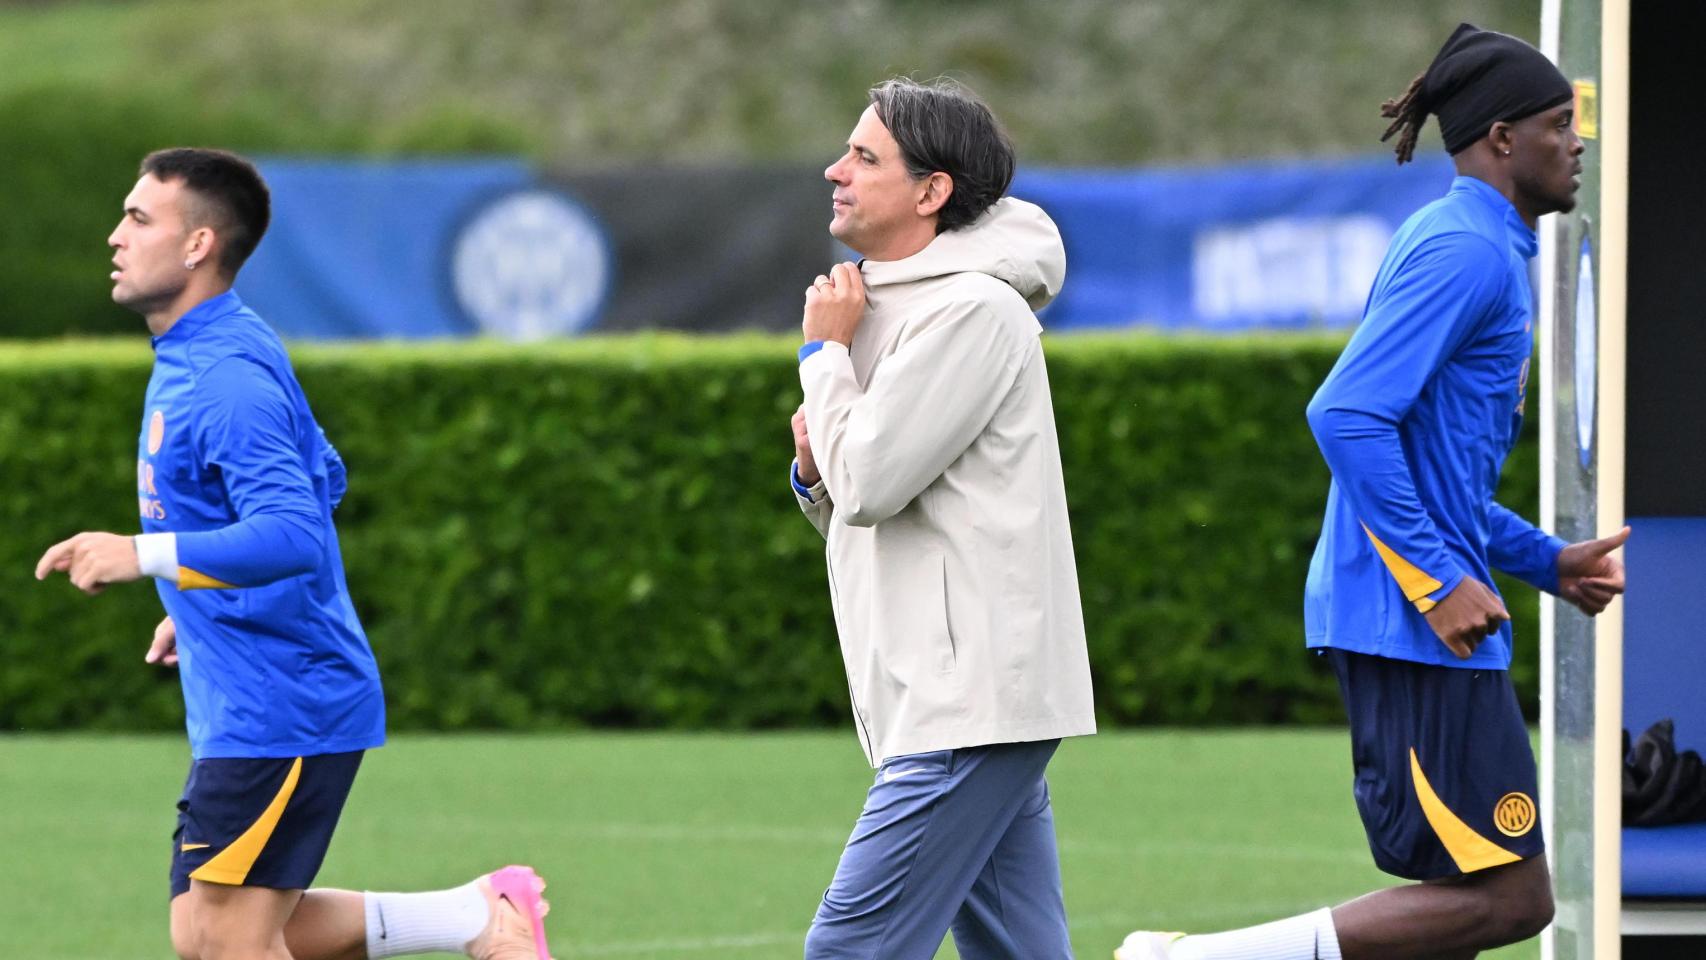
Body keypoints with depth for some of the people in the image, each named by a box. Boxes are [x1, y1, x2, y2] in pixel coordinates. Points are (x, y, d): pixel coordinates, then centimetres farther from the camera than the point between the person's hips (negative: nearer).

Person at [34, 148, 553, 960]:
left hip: (277, 711, -10)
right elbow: (320, 480, 26)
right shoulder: (192, 359, 13)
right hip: (244, 708, 10)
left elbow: (292, 535, -30)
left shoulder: (227, 379, -19)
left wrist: (145, 555, -34)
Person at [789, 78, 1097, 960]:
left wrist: (824, 351, -4)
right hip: (959, 699, 10)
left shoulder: (972, 310, -12)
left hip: (973, 699, -10)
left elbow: (869, 484, -18)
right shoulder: (893, 308, 19)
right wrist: (816, 465, 1)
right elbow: (852, 511, 24)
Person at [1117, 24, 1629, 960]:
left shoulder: (1475, 248, 21)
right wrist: (1440, 579, -22)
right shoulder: (1466, 250, -12)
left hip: (1417, 618, 11)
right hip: (1417, 628, -11)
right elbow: (1346, 416, -22)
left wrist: (1548, 563, 21)